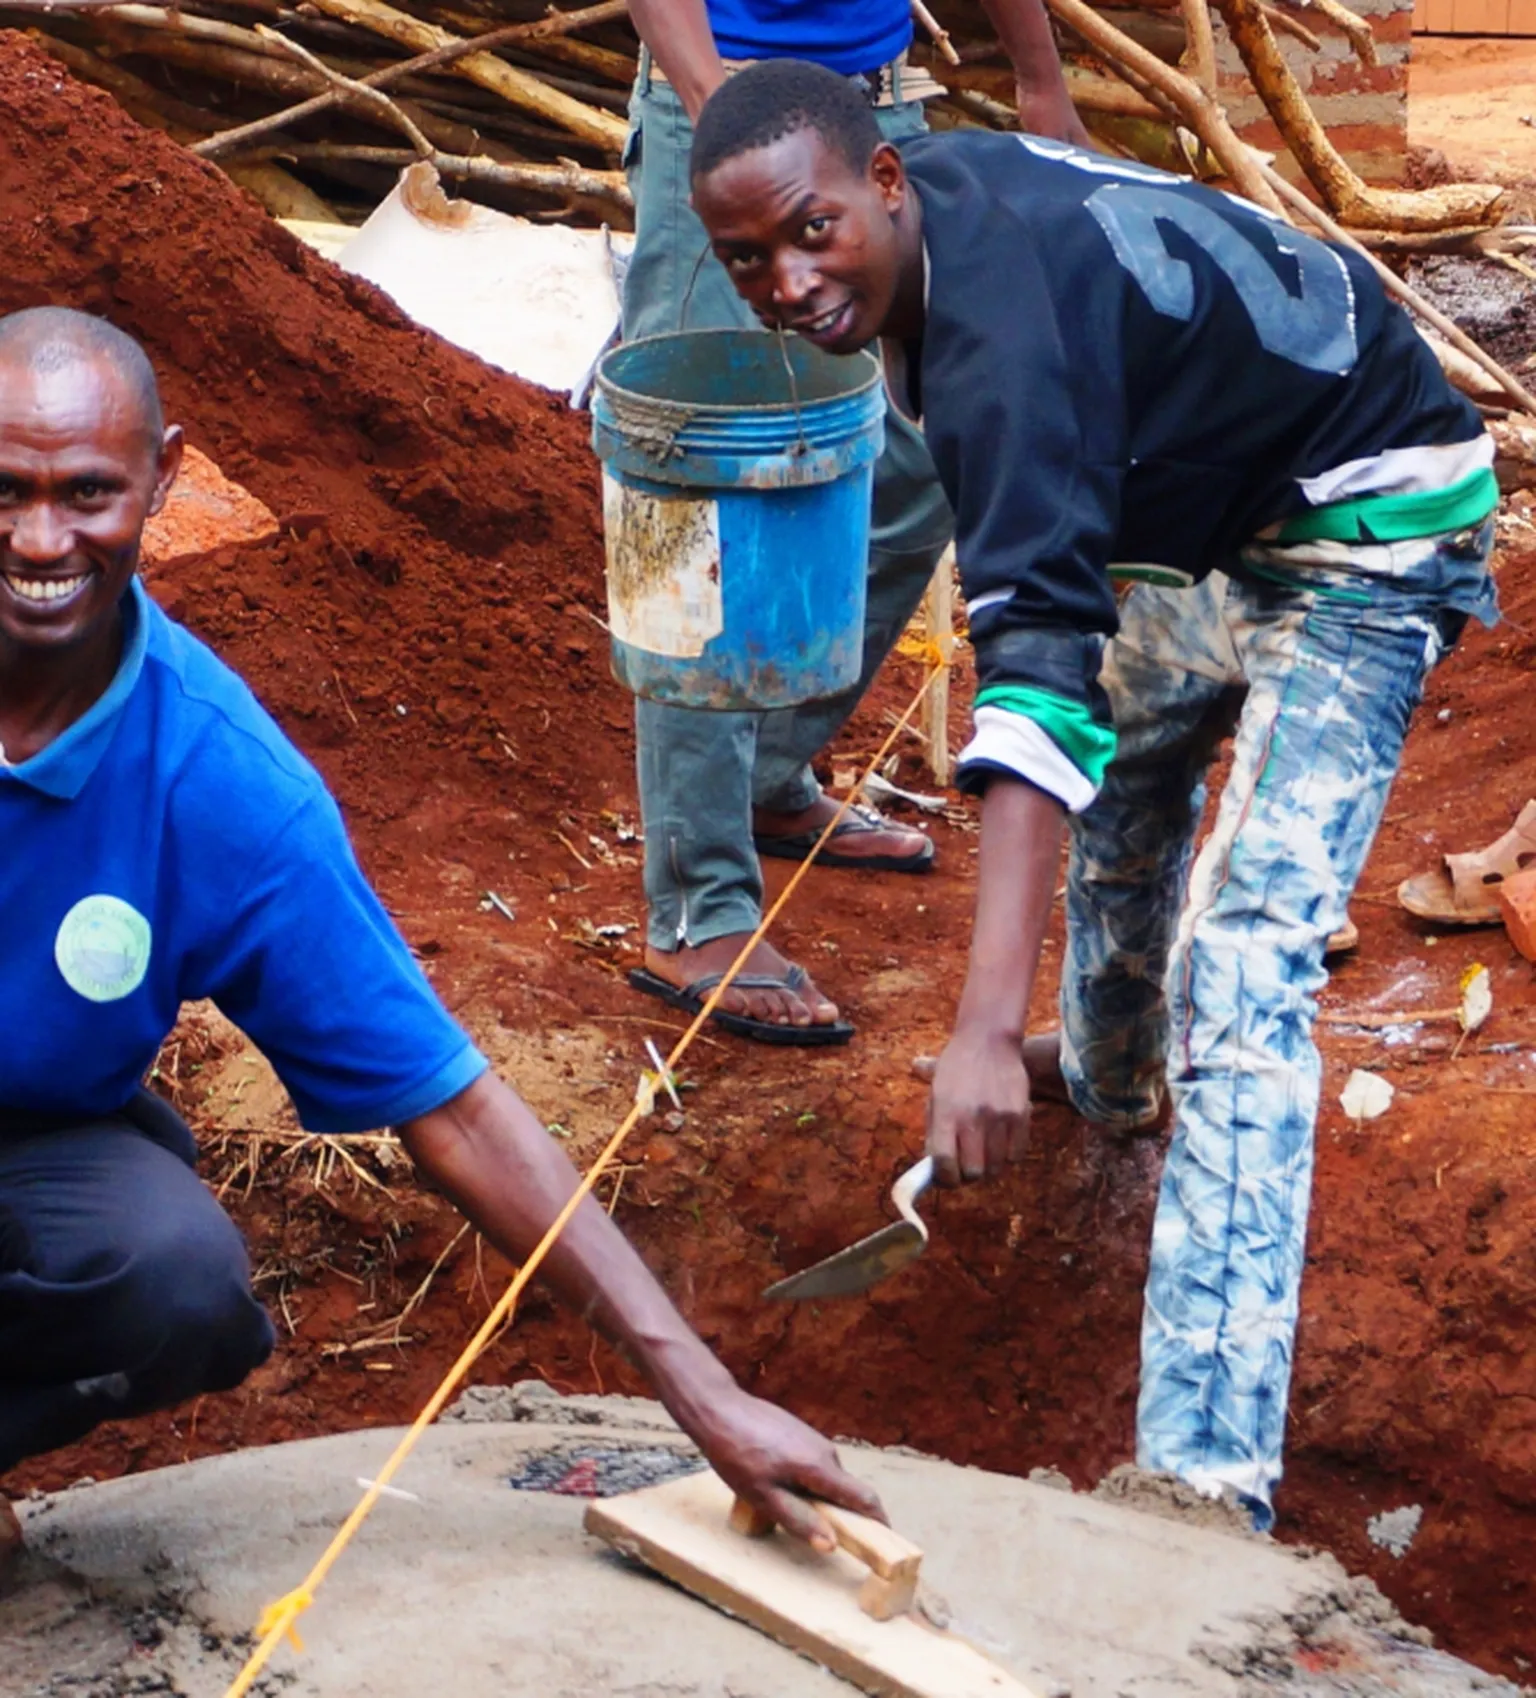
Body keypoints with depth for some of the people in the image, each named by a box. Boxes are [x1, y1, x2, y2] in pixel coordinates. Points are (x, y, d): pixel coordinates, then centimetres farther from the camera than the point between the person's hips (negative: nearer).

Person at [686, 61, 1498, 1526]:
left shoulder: (1001, 327, -37)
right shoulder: (948, 187, -9)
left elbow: (1042, 664, -47)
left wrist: (985, 1024, -54)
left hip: (1363, 537, -10)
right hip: (1209, 501, 11)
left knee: (1238, 966, -23)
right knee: (1128, 761, 33)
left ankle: (1205, 1472, -28)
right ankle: (1111, 1072, 64)